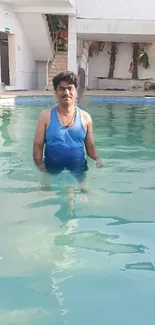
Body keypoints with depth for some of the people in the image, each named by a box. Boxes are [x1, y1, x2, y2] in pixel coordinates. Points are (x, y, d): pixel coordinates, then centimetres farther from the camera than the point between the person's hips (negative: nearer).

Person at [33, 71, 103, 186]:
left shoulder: (85, 117, 1)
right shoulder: (46, 116, -4)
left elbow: (90, 147, 4)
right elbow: (38, 146, -4)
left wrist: (98, 159, -16)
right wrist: (39, 166, -19)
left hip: (78, 172, 2)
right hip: (51, 173, -1)